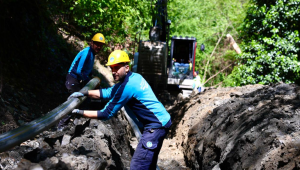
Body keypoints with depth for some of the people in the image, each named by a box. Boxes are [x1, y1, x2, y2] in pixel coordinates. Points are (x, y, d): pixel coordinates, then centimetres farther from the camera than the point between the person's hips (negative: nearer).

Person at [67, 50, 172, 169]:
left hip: (156, 126, -11)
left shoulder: (127, 87, -22)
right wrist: (84, 93, 7)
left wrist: (80, 113, -10)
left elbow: (106, 114, -16)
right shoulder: (133, 77, 7)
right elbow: (108, 93, 14)